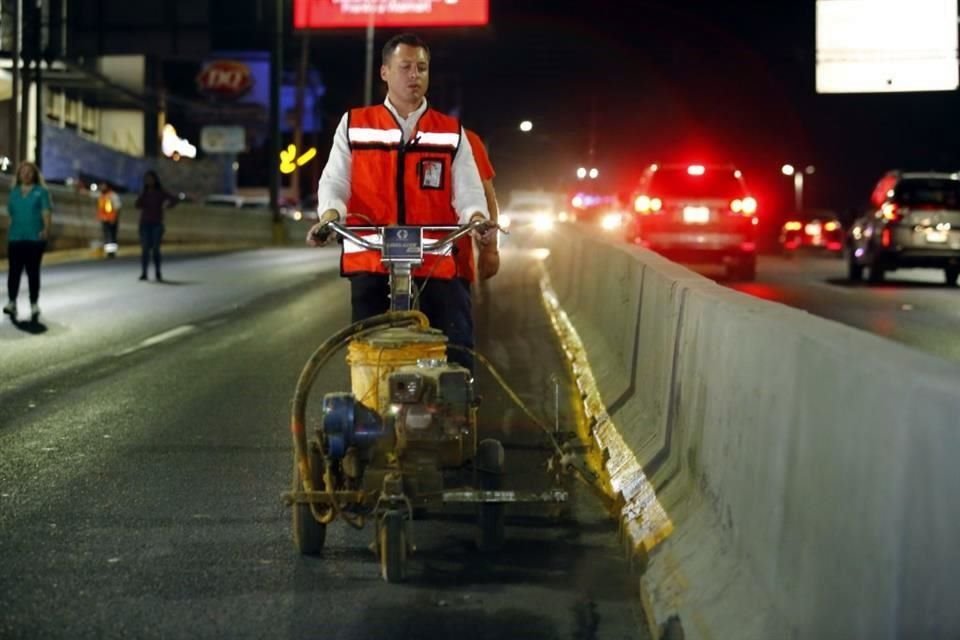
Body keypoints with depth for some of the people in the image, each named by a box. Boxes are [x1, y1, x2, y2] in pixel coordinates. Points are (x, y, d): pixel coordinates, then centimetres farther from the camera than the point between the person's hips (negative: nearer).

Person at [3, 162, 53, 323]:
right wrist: (10, 232, 15)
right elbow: (10, 213, 17)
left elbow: (46, 211, -11)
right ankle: (12, 303, 8)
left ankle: (34, 305, 6)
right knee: (14, 271, 1)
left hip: (35, 238, -3)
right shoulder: (14, 192, 12)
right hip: (15, 237, 3)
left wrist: (46, 228, -27)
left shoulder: (41, 191, 1)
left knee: (33, 272, 0)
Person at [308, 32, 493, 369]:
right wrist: (330, 215, -19)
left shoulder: (451, 132, 11)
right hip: (370, 261, 0)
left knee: (457, 353, -6)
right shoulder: (354, 125, 11)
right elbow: (335, 181, 4)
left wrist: (477, 219, -21)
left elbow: (468, 191, 3)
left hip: (435, 264, 0)